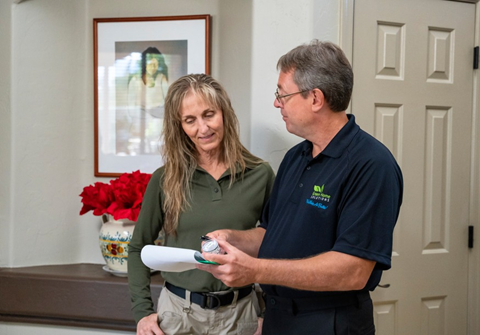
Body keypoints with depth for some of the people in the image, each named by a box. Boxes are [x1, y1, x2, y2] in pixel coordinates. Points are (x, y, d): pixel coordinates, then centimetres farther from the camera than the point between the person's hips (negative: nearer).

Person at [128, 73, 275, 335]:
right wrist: (142, 311, -2)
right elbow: (139, 247, 5)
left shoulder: (260, 175, -4)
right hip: (177, 311, 0)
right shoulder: (165, 180, -3)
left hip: (239, 312, 0)